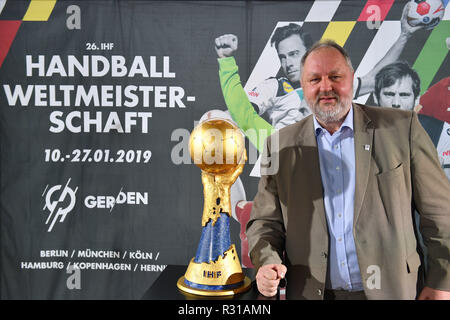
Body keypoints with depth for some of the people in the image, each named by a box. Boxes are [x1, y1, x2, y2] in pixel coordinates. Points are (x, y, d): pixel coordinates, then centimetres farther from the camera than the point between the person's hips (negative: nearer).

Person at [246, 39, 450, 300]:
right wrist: (267, 263, -15)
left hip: (392, 290, -1)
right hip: (311, 293, 2)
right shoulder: (281, 146, 1)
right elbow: (266, 221, 4)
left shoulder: (402, 127, -3)